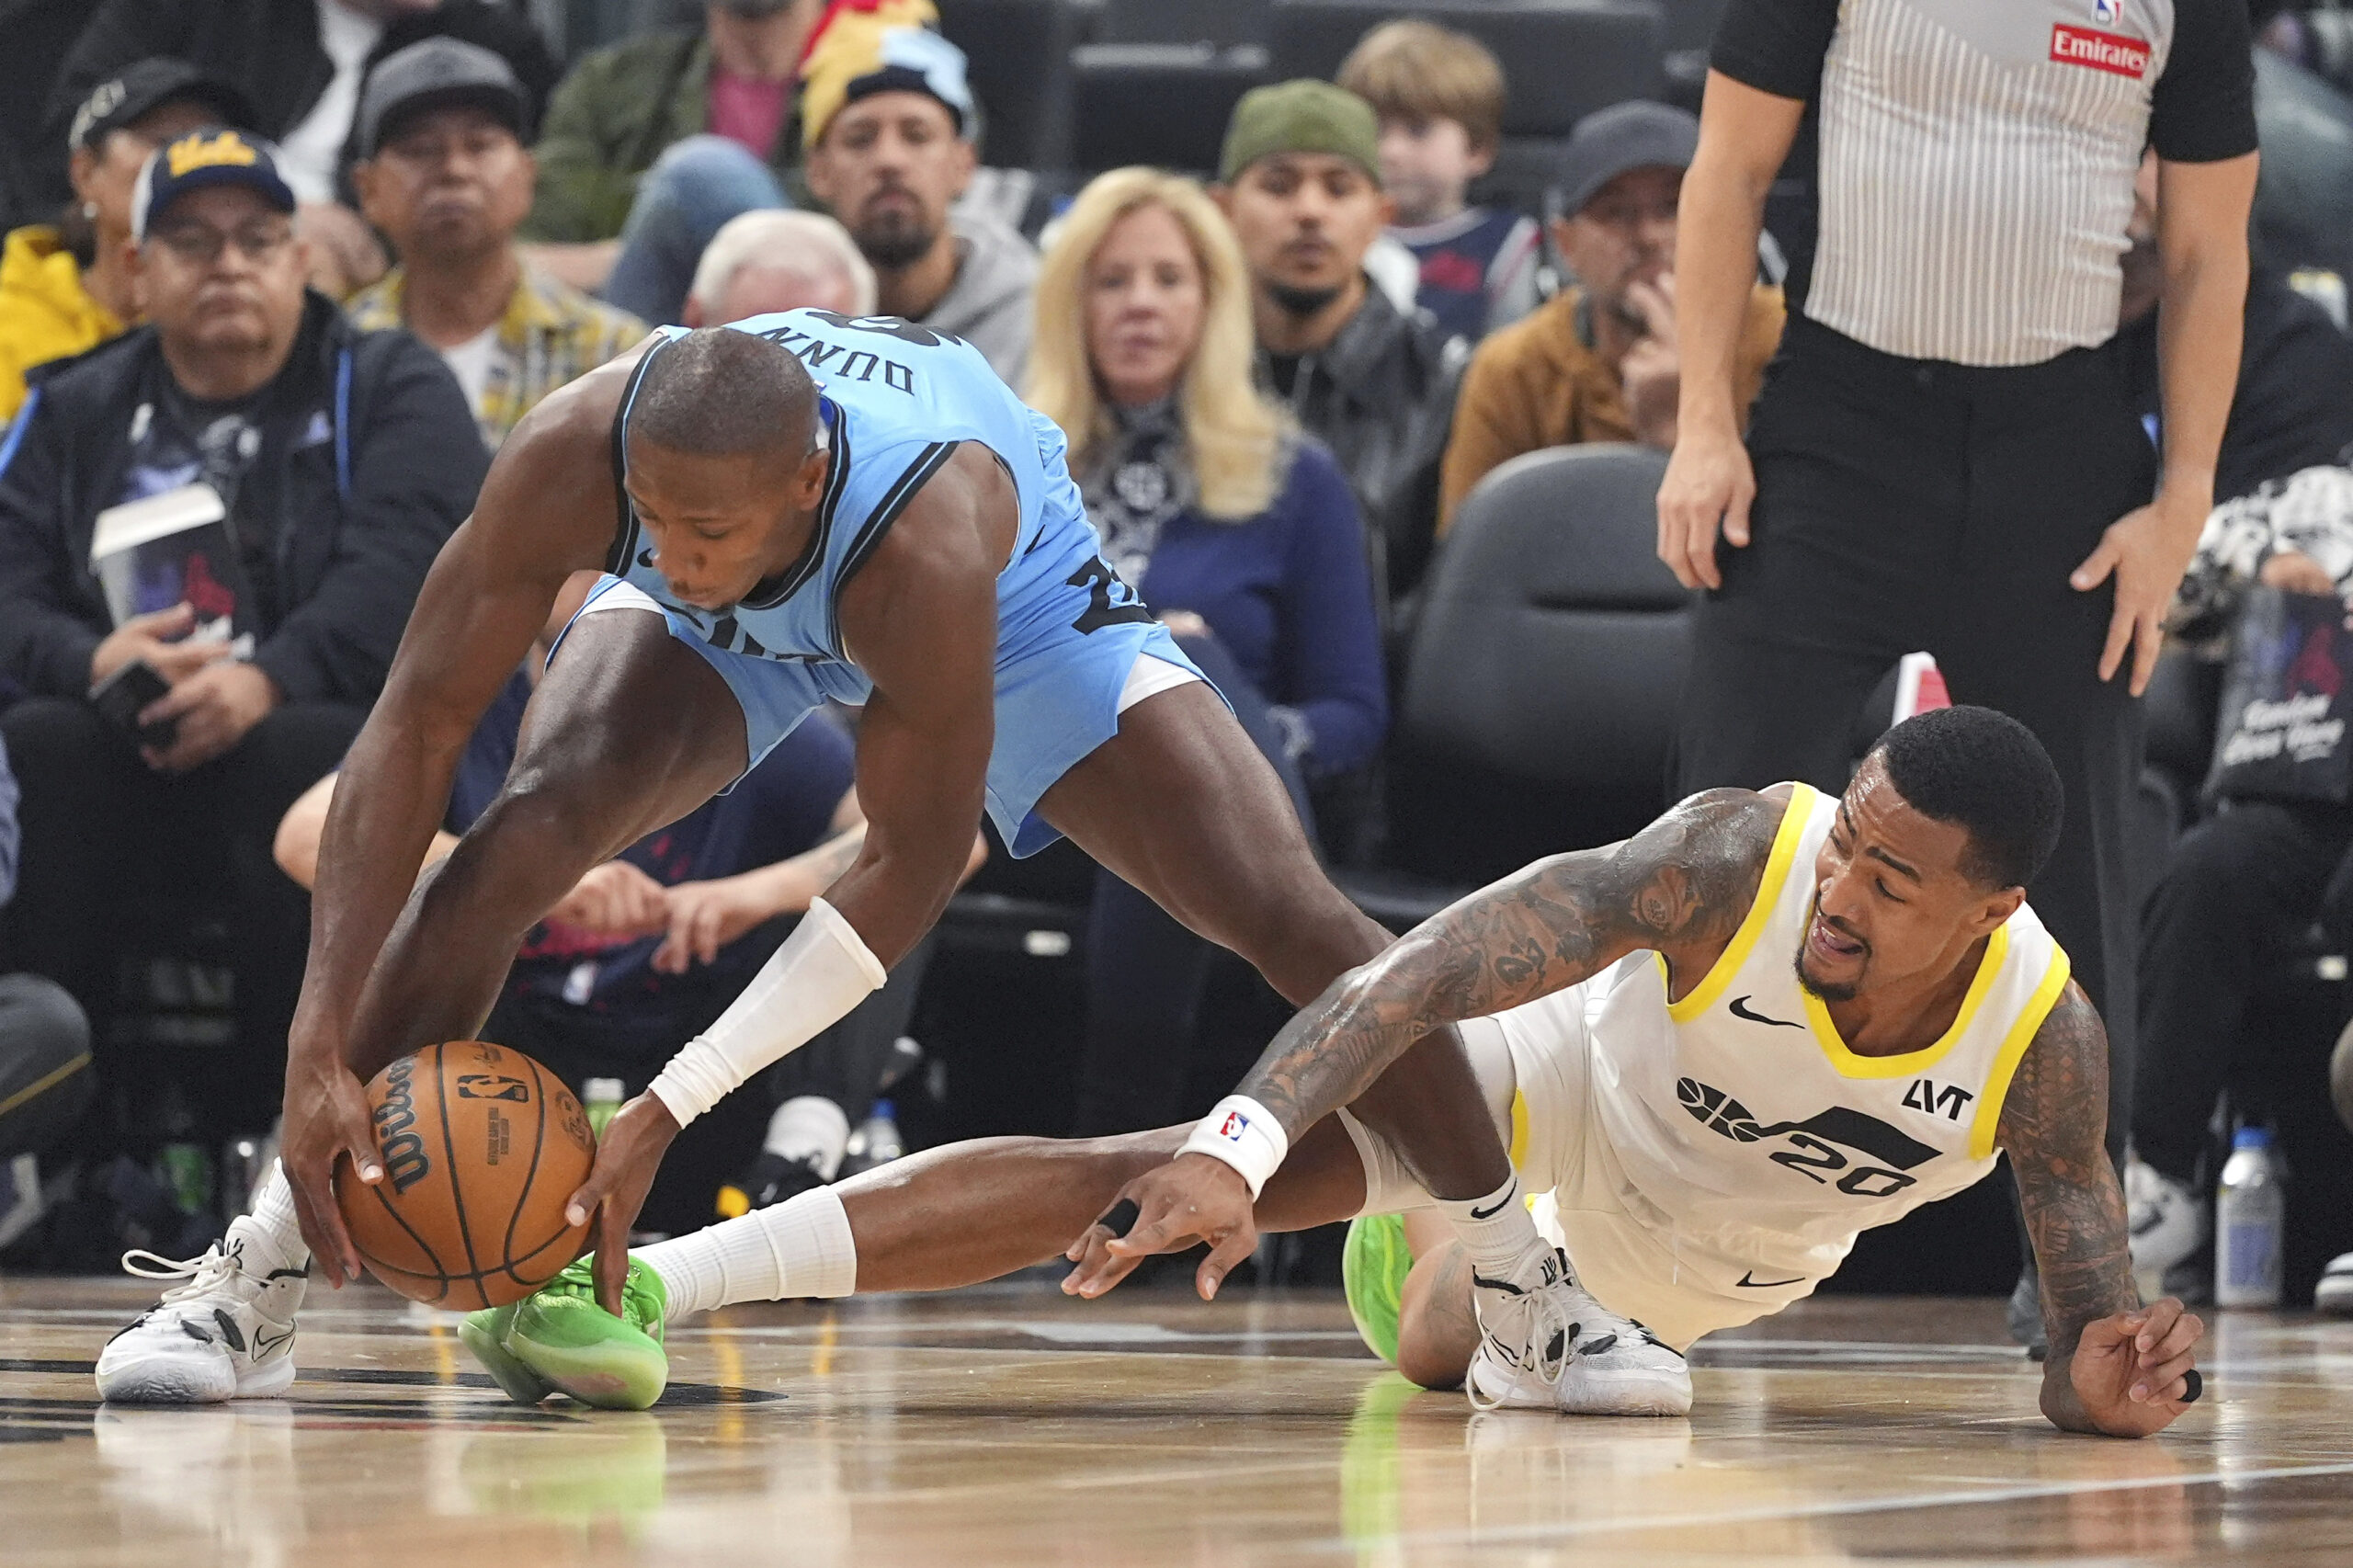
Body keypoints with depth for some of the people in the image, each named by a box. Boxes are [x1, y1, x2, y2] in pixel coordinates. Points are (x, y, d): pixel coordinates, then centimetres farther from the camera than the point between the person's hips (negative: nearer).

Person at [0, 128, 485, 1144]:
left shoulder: (390, 389, 11)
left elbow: (401, 565, -7)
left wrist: (269, 680, -25)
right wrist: (91, 660, -18)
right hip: (124, 753, 2)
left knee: (305, 756, -36)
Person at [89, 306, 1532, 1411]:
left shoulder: (927, 539, -46)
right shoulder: (580, 453, -40)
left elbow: (908, 873, -34)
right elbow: (413, 731, -32)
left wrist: (673, 1108, -36)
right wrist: (321, 1051, -39)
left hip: (1013, 593, -2)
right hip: (738, 631, 2)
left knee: (1290, 918, -11)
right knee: (525, 833, -25)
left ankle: (1530, 1293, 9)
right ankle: (259, 1277, -18)